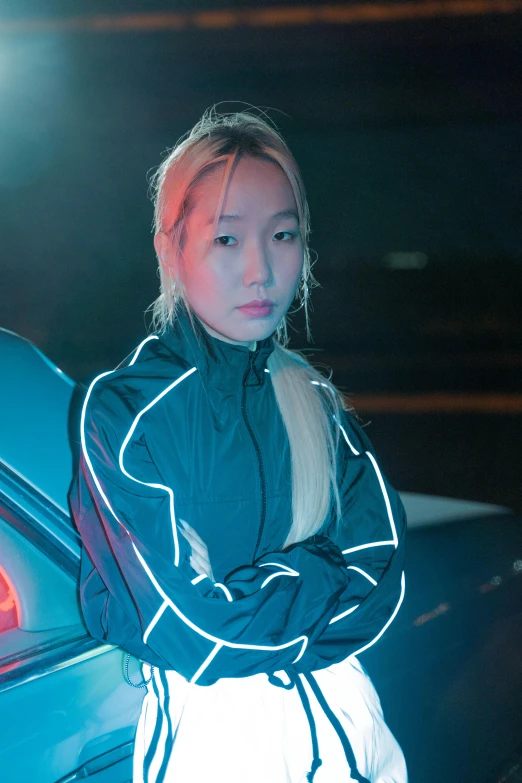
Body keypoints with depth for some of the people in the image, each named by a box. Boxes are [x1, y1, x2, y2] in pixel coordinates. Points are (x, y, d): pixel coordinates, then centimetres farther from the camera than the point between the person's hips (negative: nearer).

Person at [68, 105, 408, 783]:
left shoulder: (314, 398, 3)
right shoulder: (122, 408, -14)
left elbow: (382, 569, -6)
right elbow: (184, 624, -20)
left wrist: (245, 618, -18)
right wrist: (320, 576, -11)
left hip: (341, 719, 5)